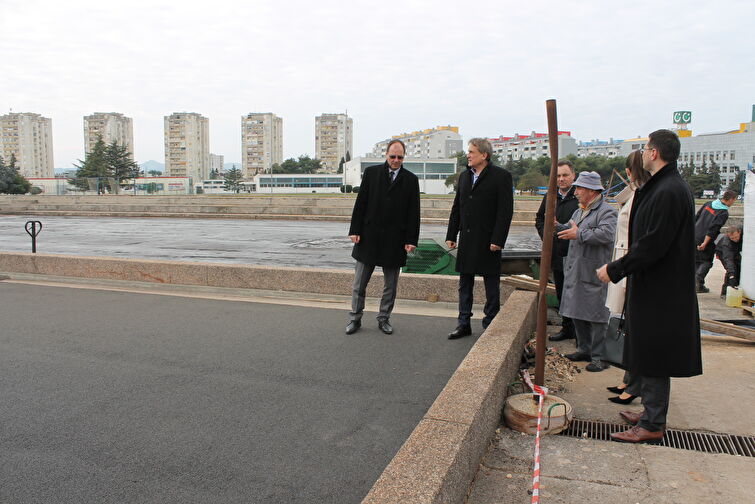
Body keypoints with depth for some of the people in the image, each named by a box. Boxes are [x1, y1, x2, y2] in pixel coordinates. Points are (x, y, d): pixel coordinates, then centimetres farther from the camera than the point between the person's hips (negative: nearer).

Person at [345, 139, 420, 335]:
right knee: (359, 283, 7)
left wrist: (411, 240, -5)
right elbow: (360, 203, 2)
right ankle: (355, 319, 19)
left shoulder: (411, 179, 3)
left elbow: (414, 212, 1)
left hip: (395, 240, 0)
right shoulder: (371, 172, 3)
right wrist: (355, 230, -4)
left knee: (390, 285, 10)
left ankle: (384, 319, 25)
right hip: (369, 236, 0)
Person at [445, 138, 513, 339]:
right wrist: (451, 235, 10)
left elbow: (506, 211, -12)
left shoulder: (501, 176, -8)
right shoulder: (464, 176, 12)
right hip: (466, 240, 6)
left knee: (491, 285, 6)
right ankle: (464, 324, 22)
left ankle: (490, 326, 17)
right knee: (464, 284, 12)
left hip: (488, 241, -6)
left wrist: (498, 240, -17)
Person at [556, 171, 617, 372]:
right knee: (577, 311, 14)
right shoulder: (579, 211, 19)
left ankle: (599, 356, 6)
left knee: (596, 315, -2)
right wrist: (557, 226, 10)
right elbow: (570, 230, 28)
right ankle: (584, 349, 26)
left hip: (594, 273, -9)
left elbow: (606, 234, -26)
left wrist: (579, 234, -22)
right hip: (575, 271, 9)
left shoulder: (606, 211, -10)